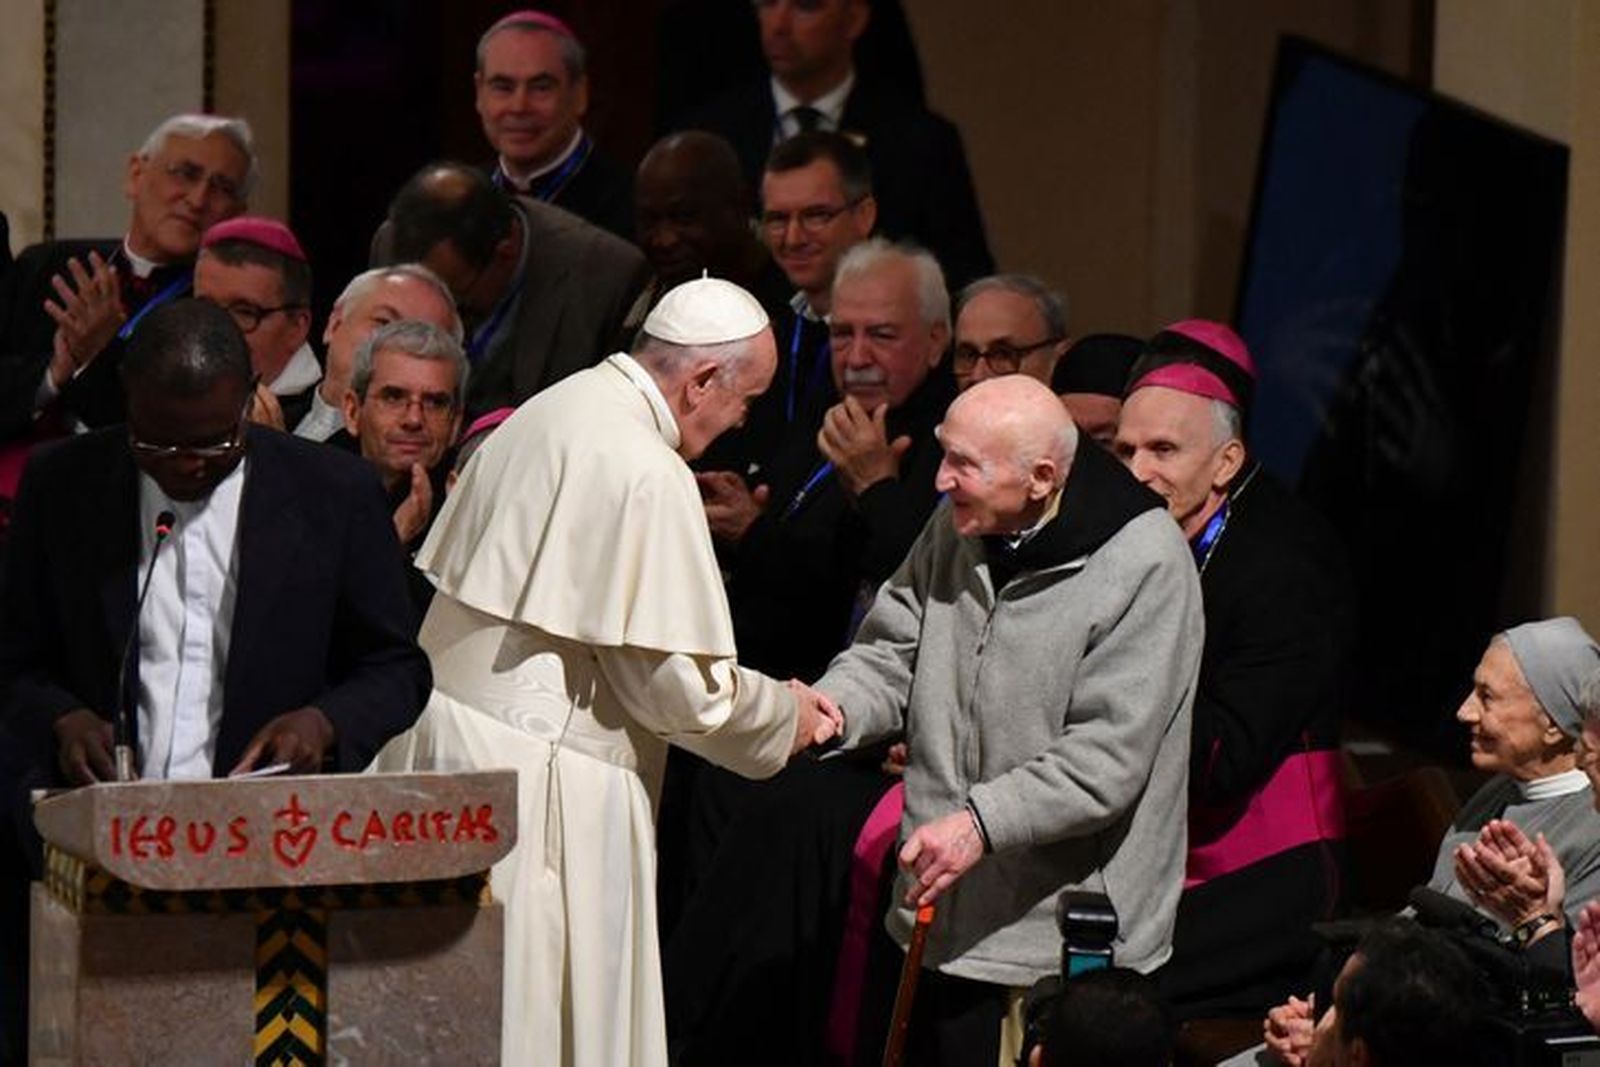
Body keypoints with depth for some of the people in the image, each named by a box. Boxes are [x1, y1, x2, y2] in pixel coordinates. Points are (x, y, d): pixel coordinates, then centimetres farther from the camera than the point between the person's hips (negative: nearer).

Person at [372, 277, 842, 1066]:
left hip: (441, 730, 9)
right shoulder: (648, 475, -17)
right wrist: (783, 715, 1)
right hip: (535, 771, -9)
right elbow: (669, 677, -17)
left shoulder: (545, 415, 10)